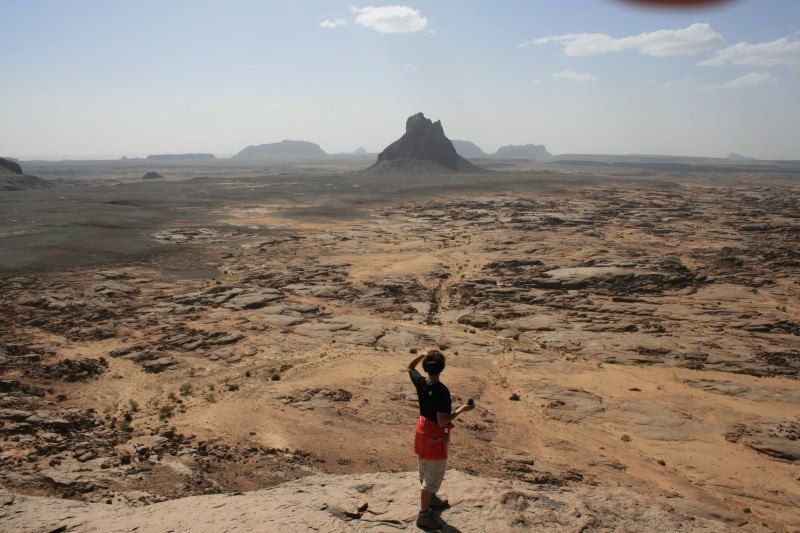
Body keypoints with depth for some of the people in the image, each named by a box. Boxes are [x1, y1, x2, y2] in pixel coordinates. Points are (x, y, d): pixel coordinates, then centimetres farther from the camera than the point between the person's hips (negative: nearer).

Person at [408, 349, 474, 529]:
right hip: (436, 435, -8)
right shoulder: (442, 391, -30)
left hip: (422, 429, 8)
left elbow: (410, 367, 12)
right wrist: (462, 409, -20)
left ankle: (430, 499, 48)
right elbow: (442, 421, -27)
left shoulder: (420, 383, -11)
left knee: (425, 470, 26)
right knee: (433, 476, 7)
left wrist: (423, 355, 4)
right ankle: (423, 515, 17)